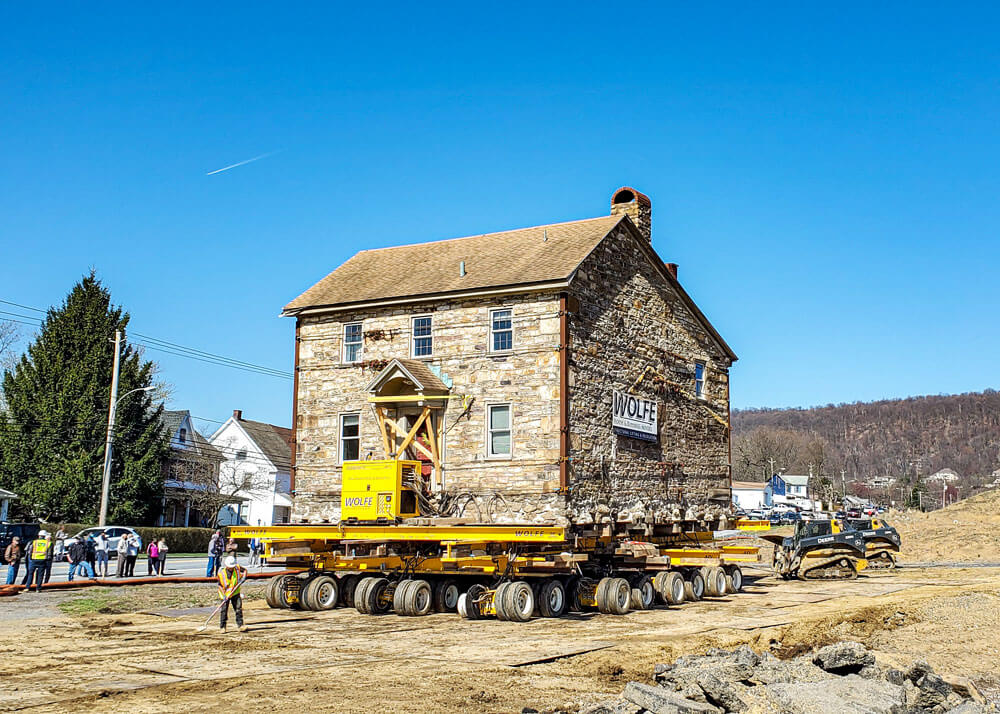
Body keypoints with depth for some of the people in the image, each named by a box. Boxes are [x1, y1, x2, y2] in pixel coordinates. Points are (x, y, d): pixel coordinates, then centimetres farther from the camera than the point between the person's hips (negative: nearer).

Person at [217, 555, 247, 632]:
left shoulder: (237, 568, -9)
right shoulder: (221, 573, -14)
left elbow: (244, 570, 10)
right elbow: (220, 585, -8)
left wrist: (243, 577, -11)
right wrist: (224, 595, -17)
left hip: (235, 593, 2)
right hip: (225, 594, -2)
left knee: (238, 608, -3)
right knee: (224, 610, 0)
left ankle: (240, 625, 2)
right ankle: (222, 627, 13)